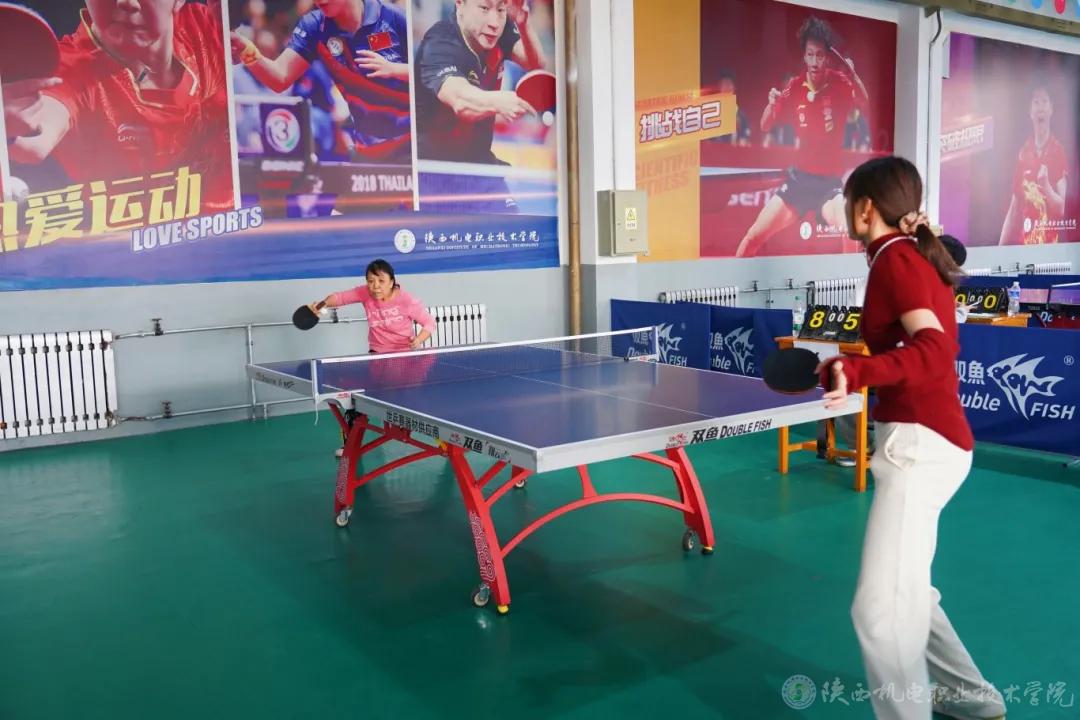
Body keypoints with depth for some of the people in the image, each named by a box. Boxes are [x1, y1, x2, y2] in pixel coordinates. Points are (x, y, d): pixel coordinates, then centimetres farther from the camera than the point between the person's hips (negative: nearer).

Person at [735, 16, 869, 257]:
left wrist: (854, 76, -38)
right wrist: (771, 104, -16)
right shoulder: (795, 86, 1)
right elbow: (765, 127, 5)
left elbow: (867, 107, -22)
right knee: (753, 236, -2)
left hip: (830, 180, -2)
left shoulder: (840, 83, -6)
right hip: (799, 177, 3)